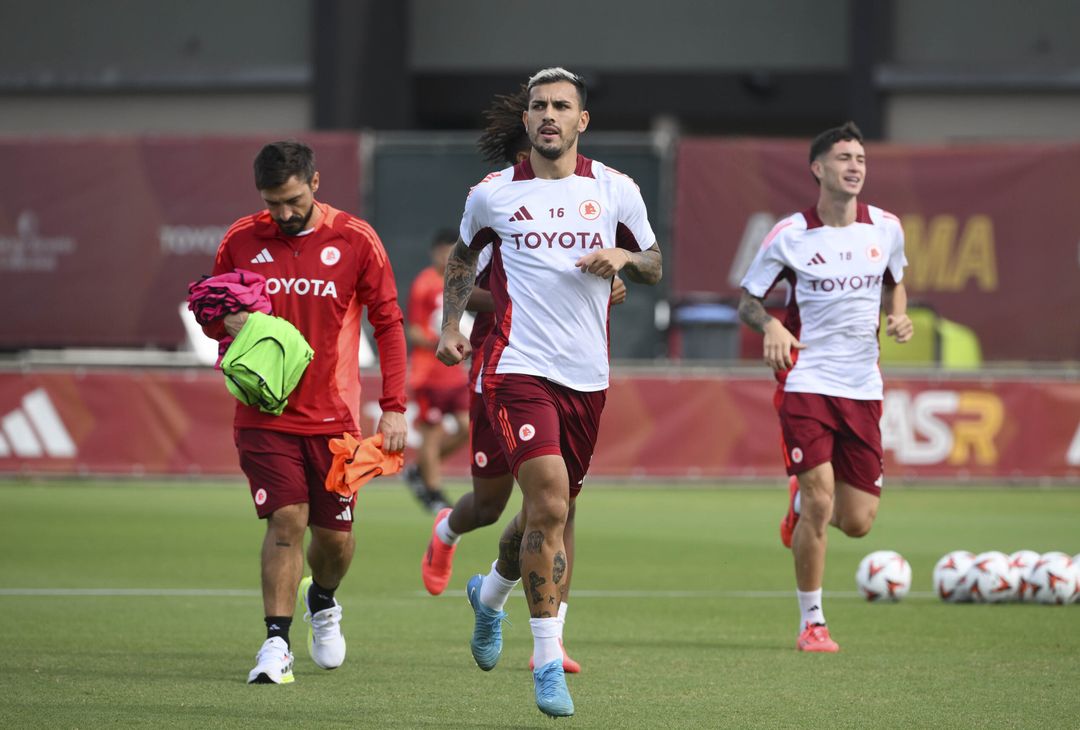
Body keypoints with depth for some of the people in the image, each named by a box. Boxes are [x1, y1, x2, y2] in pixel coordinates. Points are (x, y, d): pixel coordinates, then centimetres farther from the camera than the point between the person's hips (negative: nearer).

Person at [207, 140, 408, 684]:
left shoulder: (355, 241, -2)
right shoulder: (240, 241, 2)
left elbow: (388, 324, 3)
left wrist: (394, 408, -3)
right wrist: (229, 323, -10)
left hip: (333, 415, 0)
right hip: (264, 413, 0)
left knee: (335, 535, 5)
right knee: (286, 520, -15)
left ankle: (322, 600, 38)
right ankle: (277, 645, -9)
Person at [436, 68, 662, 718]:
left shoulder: (615, 190, 5)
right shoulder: (493, 194, 3)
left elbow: (653, 267, 15)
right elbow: (463, 258, 21)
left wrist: (624, 257, -7)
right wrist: (451, 325, 8)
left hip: (588, 374, 4)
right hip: (520, 367, -4)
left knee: (554, 510, 13)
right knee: (549, 502, -19)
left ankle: (491, 592, 44)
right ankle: (548, 663, -14)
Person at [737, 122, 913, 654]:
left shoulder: (886, 228, 4)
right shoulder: (790, 236, -6)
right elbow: (747, 300, 2)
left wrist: (898, 317, 0)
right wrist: (770, 325, -20)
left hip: (863, 388, 4)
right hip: (807, 383, -4)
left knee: (857, 523, 2)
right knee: (819, 499, -16)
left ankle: (803, 506, 38)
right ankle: (811, 622, -1)